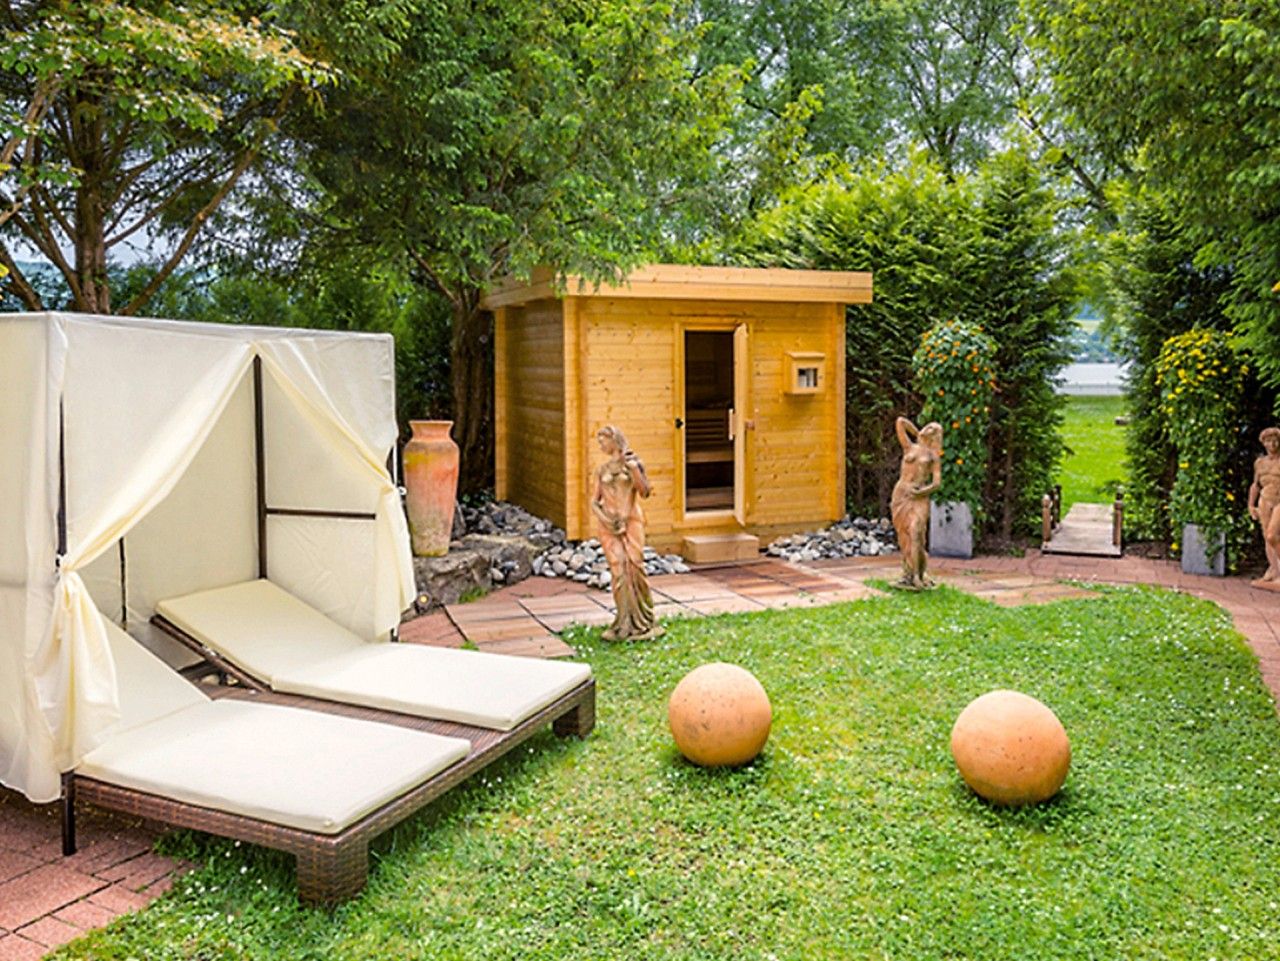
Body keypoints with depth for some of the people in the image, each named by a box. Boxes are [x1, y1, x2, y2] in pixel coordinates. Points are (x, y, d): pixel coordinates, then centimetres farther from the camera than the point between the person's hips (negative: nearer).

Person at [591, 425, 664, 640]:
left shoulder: (632, 462, 6)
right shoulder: (602, 469, 16)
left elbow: (644, 492, -4)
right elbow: (595, 501, 14)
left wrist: (633, 467, -12)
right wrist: (603, 516, -5)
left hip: (631, 520, -2)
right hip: (609, 524, 3)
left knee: (634, 565, -12)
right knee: (618, 568, -9)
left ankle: (642, 621, -2)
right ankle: (626, 622, -4)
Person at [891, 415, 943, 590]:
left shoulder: (934, 456, 12)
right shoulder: (910, 447, 14)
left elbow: (936, 482, 2)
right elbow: (900, 421, 13)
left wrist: (922, 491, -13)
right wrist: (917, 434, 22)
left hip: (919, 498, -2)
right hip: (901, 494, 2)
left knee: (915, 534, -14)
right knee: (905, 535, -1)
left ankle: (915, 576, -12)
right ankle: (909, 574, 4)